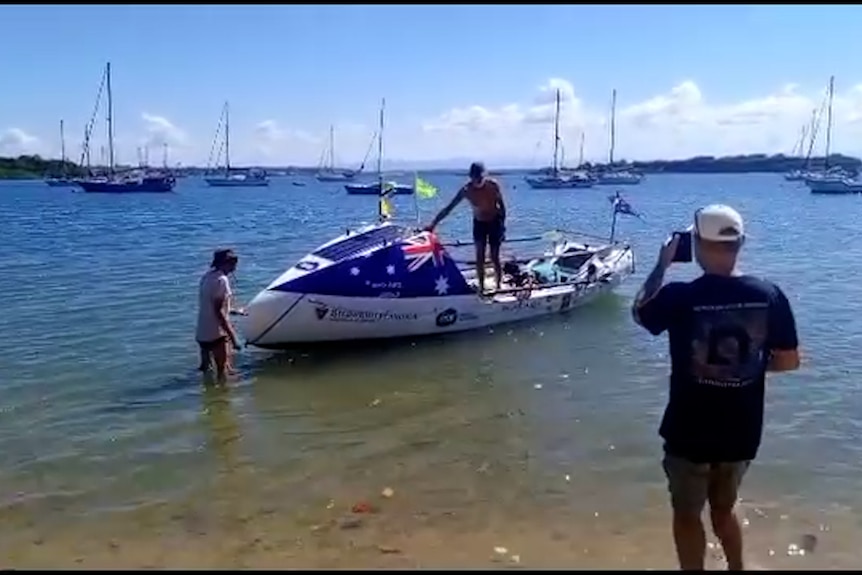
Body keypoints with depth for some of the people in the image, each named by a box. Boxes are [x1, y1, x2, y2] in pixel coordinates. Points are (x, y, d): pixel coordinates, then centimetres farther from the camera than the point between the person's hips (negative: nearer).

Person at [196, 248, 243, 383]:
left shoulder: (206, 277, 10)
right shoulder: (221, 280, -16)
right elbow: (219, 311, -20)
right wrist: (233, 336, -20)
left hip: (202, 334, 9)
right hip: (216, 334, -9)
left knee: (207, 368, 17)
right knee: (223, 369, -3)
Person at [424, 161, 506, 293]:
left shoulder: (493, 185, -21)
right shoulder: (466, 189, -20)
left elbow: (502, 206, -7)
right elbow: (449, 208, -17)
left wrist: (502, 225, -9)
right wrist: (433, 224, -20)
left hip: (495, 222, -1)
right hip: (479, 223, 2)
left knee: (494, 257, 1)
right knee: (479, 257, -4)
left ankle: (498, 286, 14)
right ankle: (481, 287, 5)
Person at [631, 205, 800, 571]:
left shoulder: (680, 296, -19)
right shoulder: (770, 295, -10)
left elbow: (639, 312, 3)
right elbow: (789, 361, -1)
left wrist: (662, 264, 8)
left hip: (690, 432, -4)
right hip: (743, 432, 4)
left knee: (687, 515, 16)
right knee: (724, 508, 27)